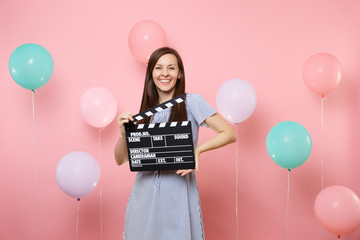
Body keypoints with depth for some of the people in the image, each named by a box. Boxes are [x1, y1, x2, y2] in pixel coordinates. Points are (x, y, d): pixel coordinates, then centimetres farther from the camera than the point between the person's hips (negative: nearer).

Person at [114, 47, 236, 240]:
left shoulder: (191, 102, -2)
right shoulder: (146, 110, 9)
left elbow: (229, 134, -6)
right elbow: (121, 159, 8)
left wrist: (198, 149, -20)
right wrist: (123, 133, -10)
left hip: (178, 191, -3)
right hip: (144, 193, 4)